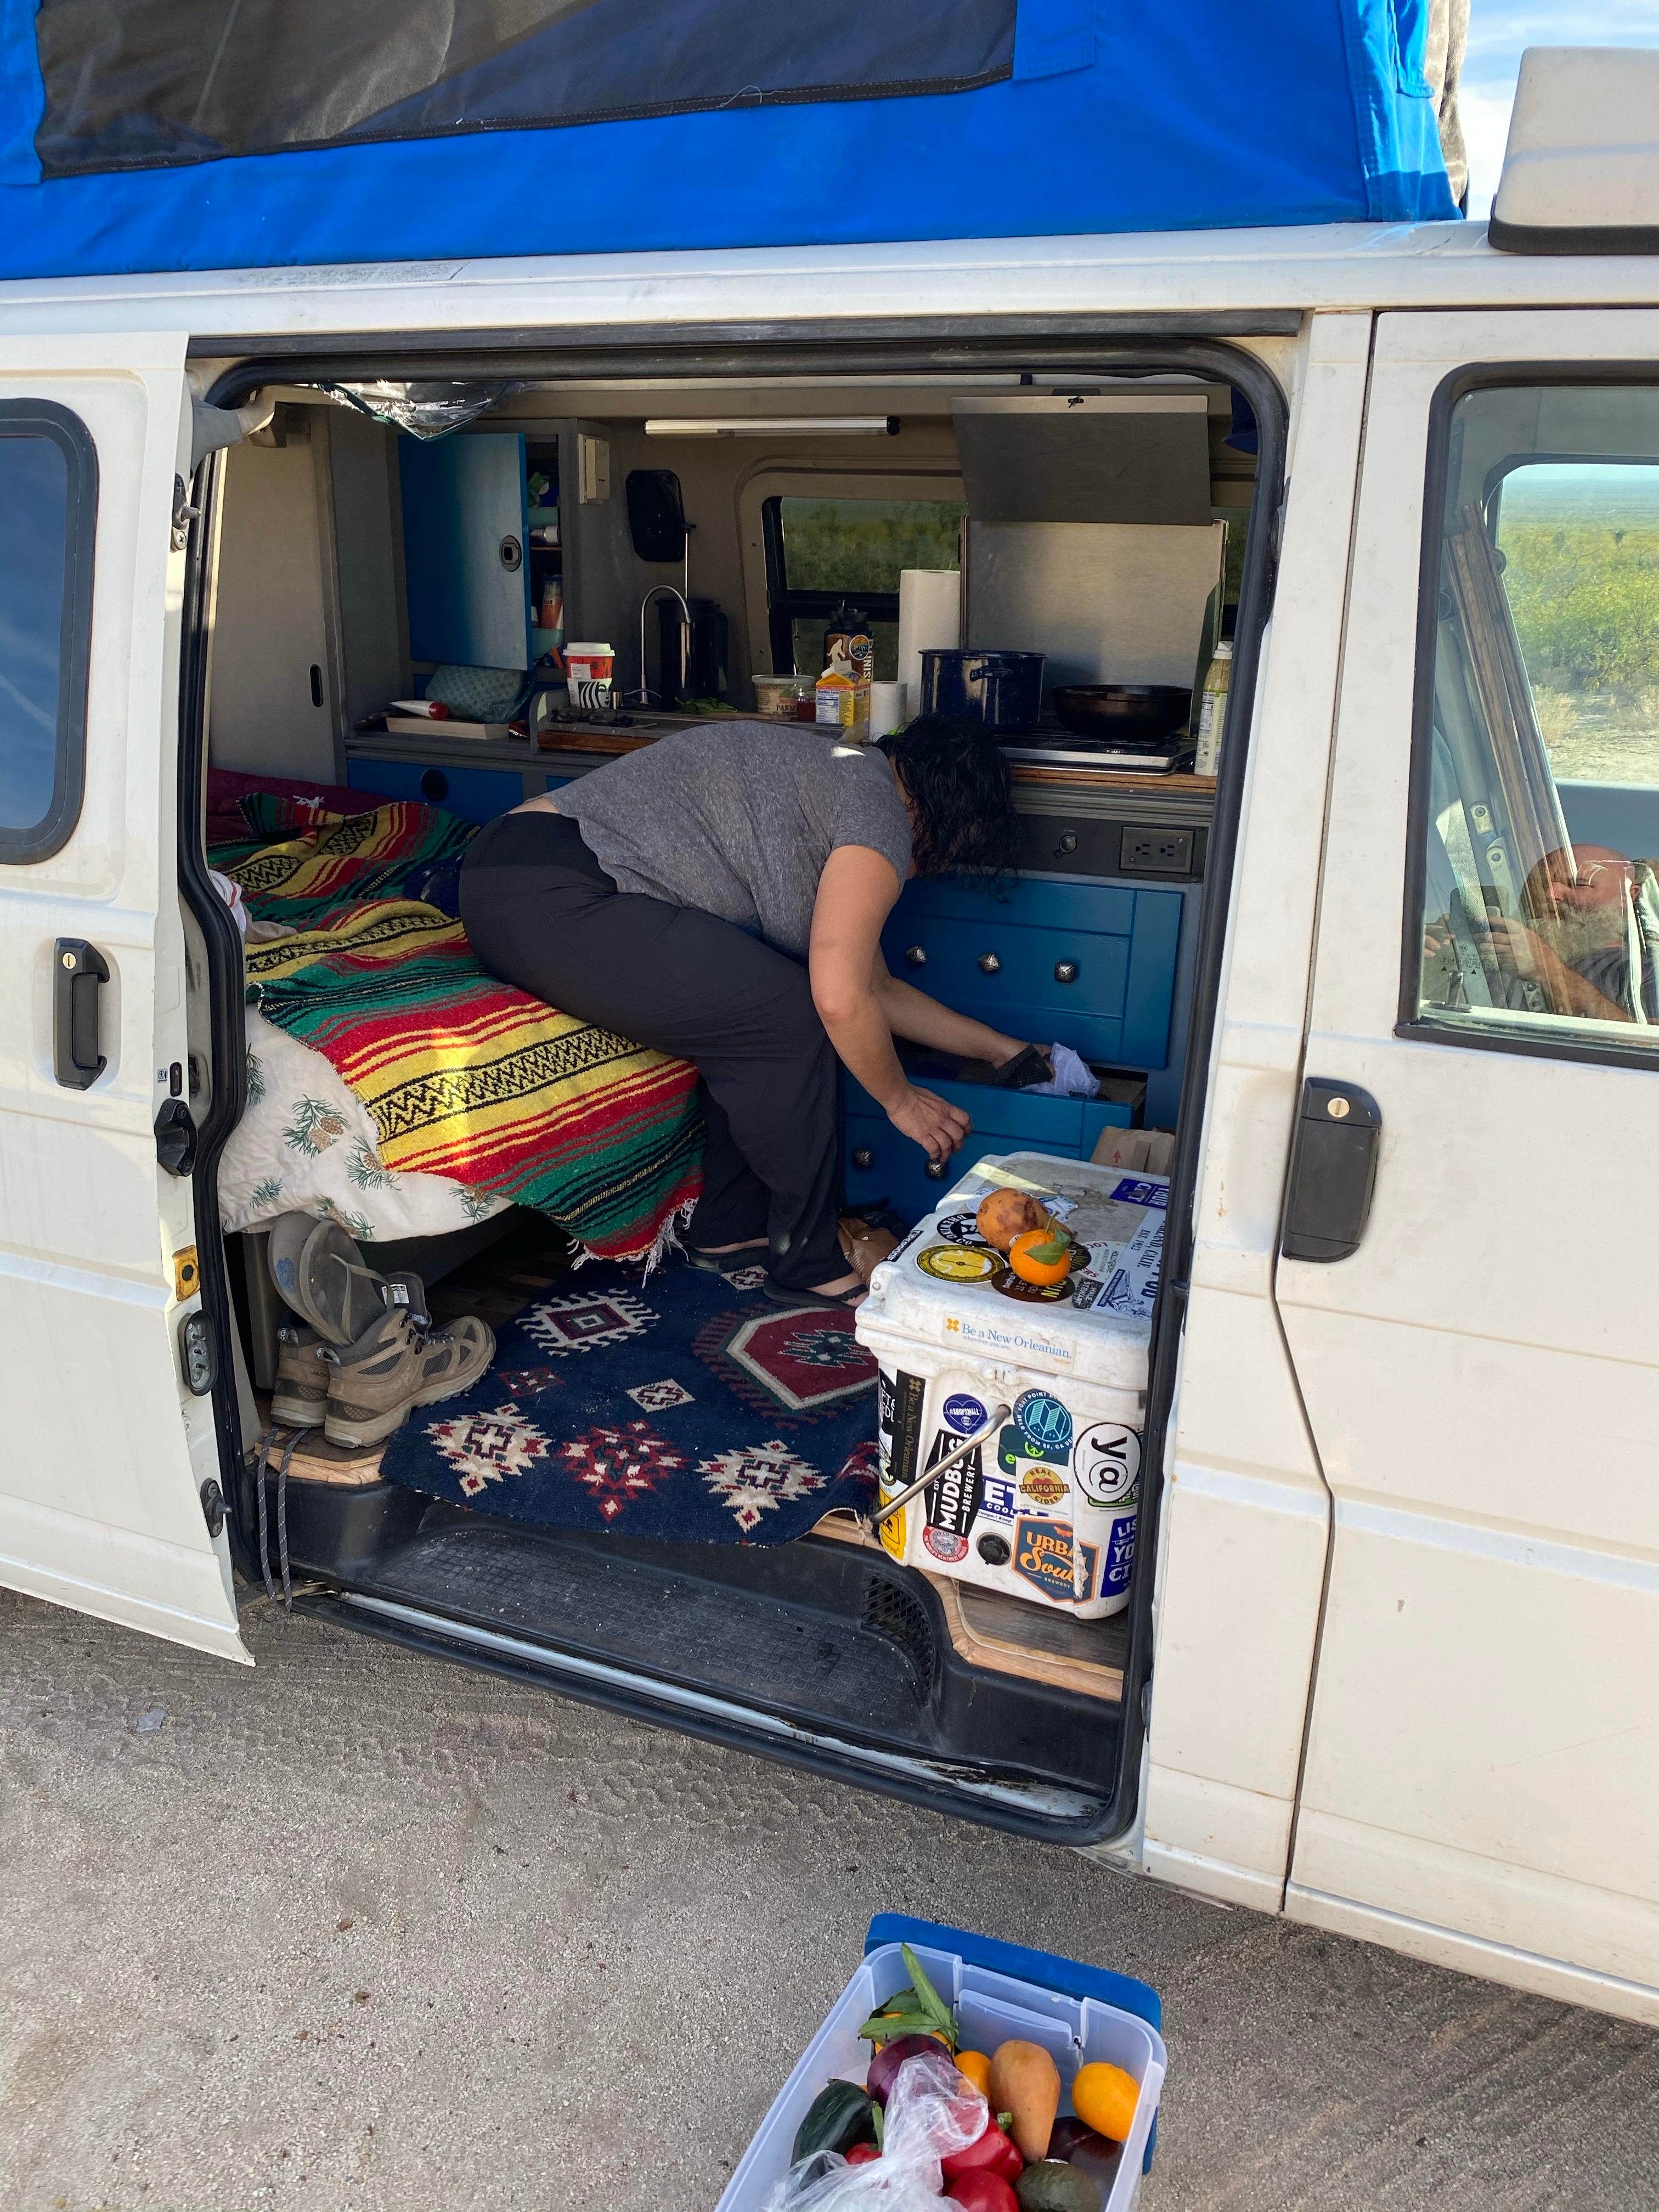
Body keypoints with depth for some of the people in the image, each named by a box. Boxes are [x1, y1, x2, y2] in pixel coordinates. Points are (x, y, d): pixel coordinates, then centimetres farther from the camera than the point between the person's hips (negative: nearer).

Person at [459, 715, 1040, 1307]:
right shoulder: (878, 802, -6)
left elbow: (876, 987, 29)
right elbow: (842, 1000, -13)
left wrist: (998, 1048, 34)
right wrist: (900, 1099, 4)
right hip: (553, 897, -11)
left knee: (749, 1010, 16)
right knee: (789, 1019, -8)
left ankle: (729, 1226, 22)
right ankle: (808, 1264, 5)